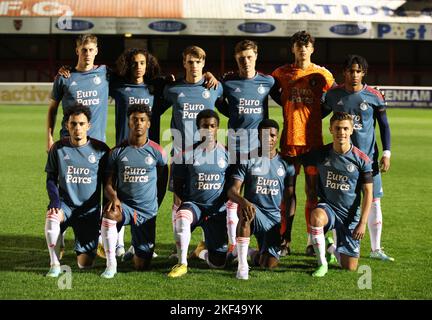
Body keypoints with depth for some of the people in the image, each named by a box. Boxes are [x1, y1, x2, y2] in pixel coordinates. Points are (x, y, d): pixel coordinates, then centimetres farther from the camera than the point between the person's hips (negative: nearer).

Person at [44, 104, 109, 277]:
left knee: (85, 263, -3)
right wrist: (55, 200, -13)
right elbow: (51, 179, 4)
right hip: (65, 204, 0)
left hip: (90, 210, 0)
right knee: (52, 217, -37)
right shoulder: (58, 148, -2)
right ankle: (55, 264, -16)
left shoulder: (100, 149, -4)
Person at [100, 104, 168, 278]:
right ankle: (111, 265, -23)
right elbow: (109, 184, 1)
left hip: (147, 210, 0)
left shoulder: (157, 152, 0)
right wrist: (113, 197, -20)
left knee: (141, 266, 1)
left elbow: (162, 183, 12)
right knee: (109, 215, -39)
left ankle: (139, 249, 40)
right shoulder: (117, 151, 1)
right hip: (124, 205, 0)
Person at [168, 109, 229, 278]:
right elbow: (178, 185, 3)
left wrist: (222, 202, -2)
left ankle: (203, 253, 37)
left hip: (217, 210, 2)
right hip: (193, 204, -2)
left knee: (218, 262, -2)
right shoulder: (187, 154, -4)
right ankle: (182, 263, -27)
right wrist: (185, 202, -8)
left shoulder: (226, 153, 1)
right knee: (182, 216, -41)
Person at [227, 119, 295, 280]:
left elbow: (290, 198, 8)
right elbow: (232, 191, -10)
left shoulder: (286, 165, 6)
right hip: (253, 211, -2)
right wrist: (244, 202, -33)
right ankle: (242, 264, -35)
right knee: (245, 211, -40)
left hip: (275, 217, 2)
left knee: (270, 264, -11)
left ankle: (260, 254, 28)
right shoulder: (248, 161, 0)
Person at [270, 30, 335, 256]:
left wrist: (314, 115, 2)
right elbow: (273, 93, 21)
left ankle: (312, 241, 10)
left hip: (313, 140, -1)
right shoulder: (281, 73, 6)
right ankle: (285, 240, 6)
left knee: (312, 191, 3)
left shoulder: (322, 74, 3)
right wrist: (292, 110, 9)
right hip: (289, 139, 1)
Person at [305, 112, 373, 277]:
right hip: (328, 207, 0)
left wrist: (362, 223, -9)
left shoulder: (362, 159, -8)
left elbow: (368, 193, -4)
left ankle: (334, 248, 35)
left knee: (350, 268, 0)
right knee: (317, 216, -39)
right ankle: (322, 263, -21)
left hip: (350, 214, 0)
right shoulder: (320, 154, -5)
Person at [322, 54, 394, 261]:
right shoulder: (333, 95, 0)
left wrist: (386, 154, -3)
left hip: (368, 157, -1)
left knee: (374, 202, 0)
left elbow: (384, 126, 3)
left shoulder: (374, 96, -4)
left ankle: (375, 249, 11)